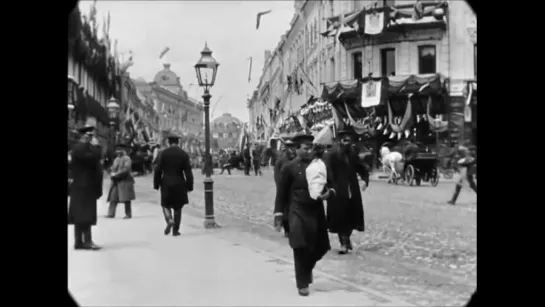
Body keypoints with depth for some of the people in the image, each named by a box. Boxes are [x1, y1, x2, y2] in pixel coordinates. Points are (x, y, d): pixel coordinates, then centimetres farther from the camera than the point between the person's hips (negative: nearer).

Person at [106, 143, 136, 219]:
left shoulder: (127, 159, -7)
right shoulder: (116, 159, 18)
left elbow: (126, 169, -17)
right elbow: (112, 169, 20)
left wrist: (116, 174, -17)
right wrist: (112, 174, -3)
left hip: (125, 181, -7)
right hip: (116, 182, 7)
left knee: (126, 199, -3)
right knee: (113, 198, 1)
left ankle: (128, 214, 4)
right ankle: (111, 214, 3)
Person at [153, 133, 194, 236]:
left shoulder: (163, 153, -4)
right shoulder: (184, 154, -2)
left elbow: (158, 170, -5)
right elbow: (188, 172, -3)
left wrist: (156, 184, 2)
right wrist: (189, 186, 2)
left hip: (166, 183, -1)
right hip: (179, 184, 1)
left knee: (166, 205, 14)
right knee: (178, 207, 11)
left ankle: (169, 220, -13)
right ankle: (176, 229, 12)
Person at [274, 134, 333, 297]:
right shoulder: (289, 167, -3)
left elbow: (330, 184, 14)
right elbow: (282, 192, 0)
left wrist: (328, 192, -10)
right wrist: (279, 214, -2)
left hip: (317, 211, 4)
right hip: (298, 213, -4)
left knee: (321, 247, 11)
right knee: (301, 248, -5)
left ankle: (306, 269, 41)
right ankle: (302, 283, 9)